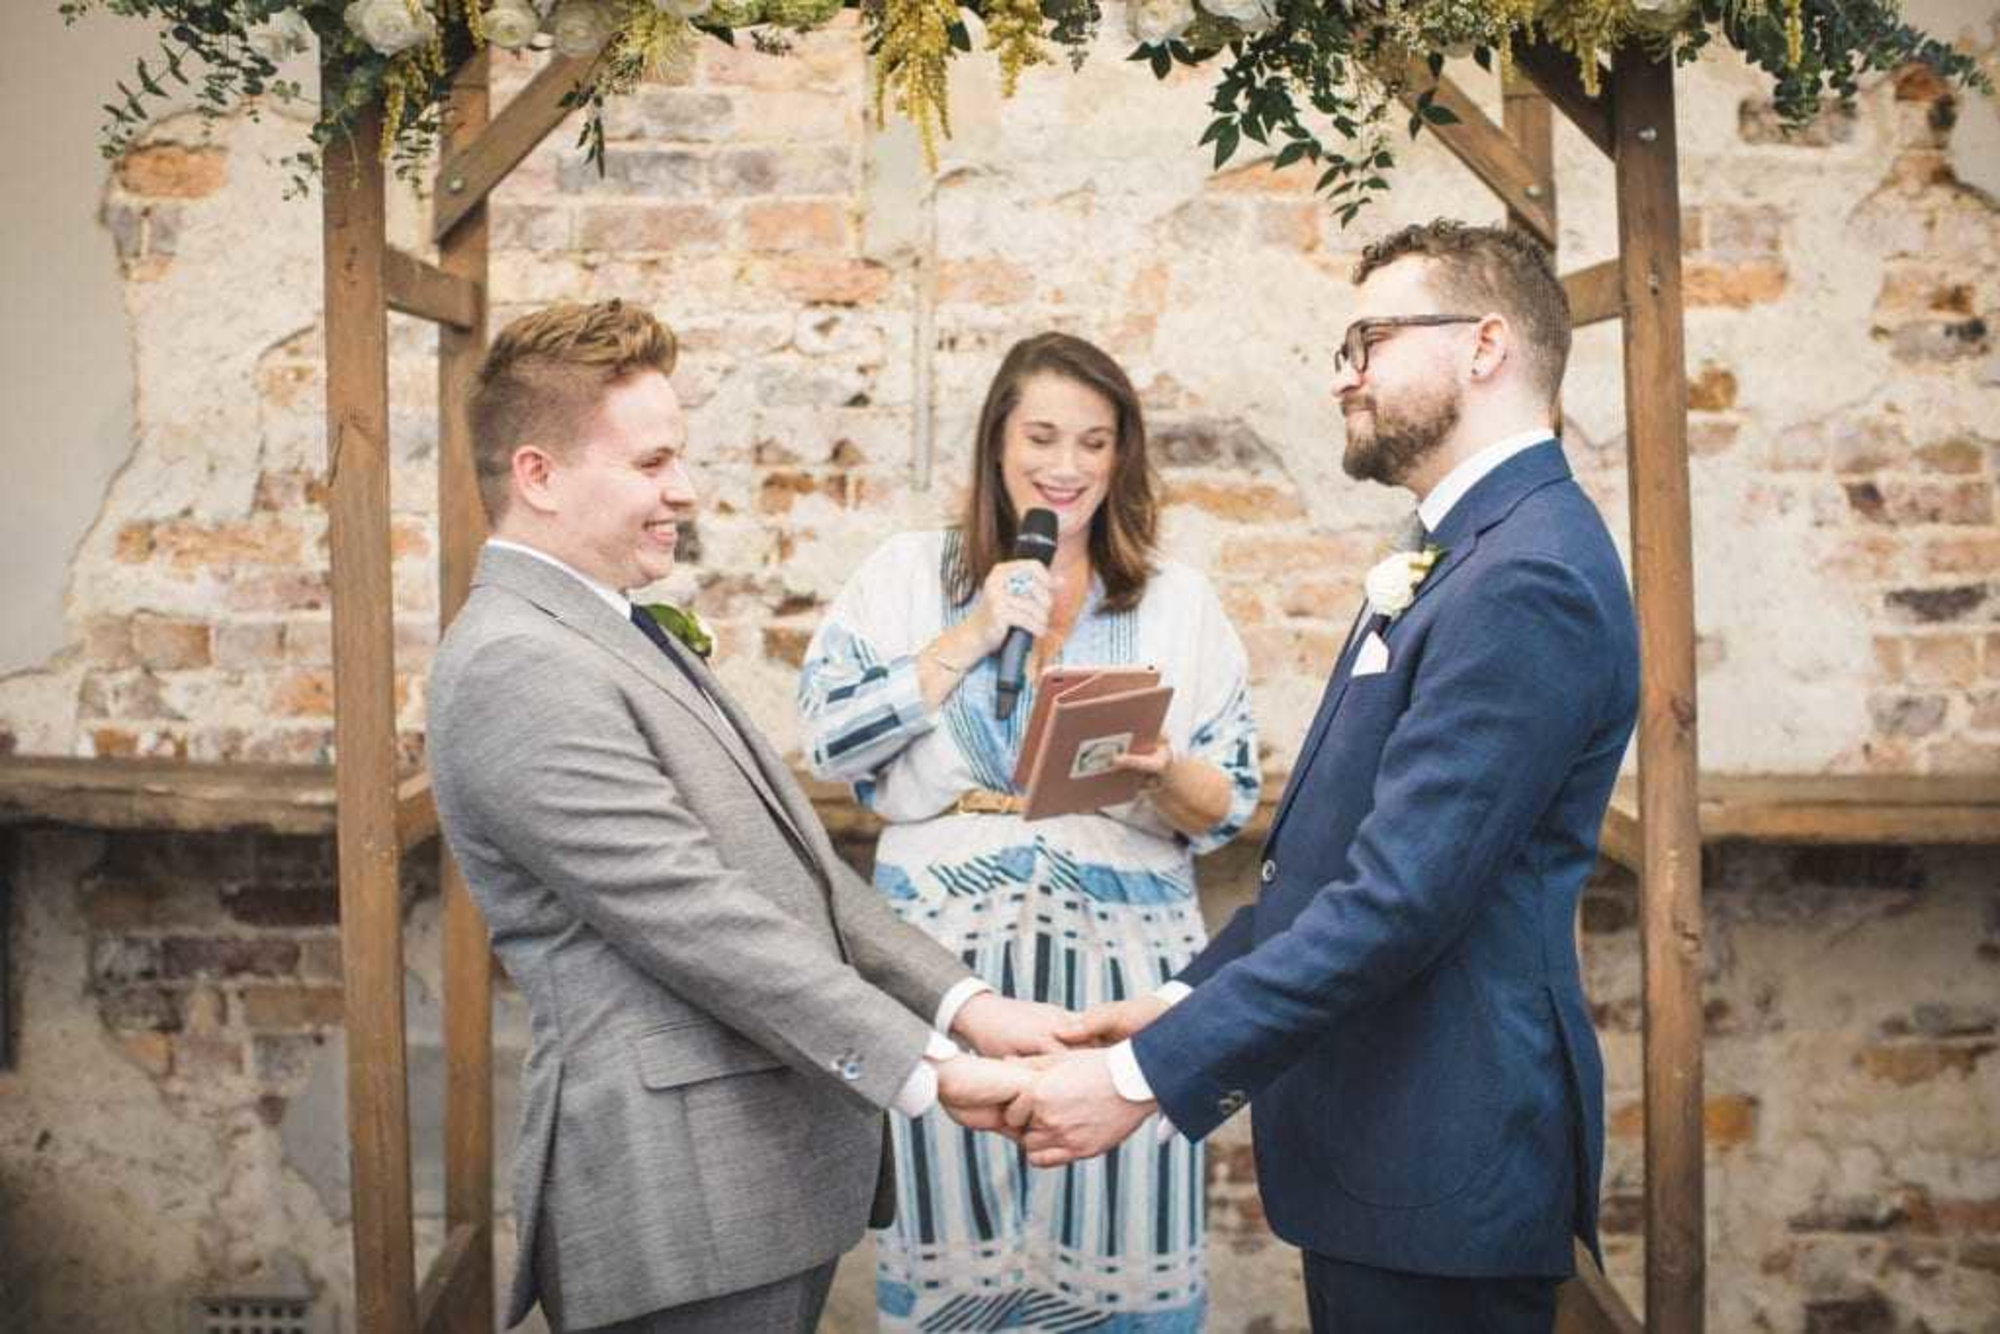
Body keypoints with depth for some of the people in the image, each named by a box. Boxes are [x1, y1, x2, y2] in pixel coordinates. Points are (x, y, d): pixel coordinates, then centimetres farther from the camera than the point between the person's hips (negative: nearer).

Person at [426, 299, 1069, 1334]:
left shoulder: (620, 635, 14)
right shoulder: (515, 668, -17)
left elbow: (792, 864, 12)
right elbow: (703, 923, -21)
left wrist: (962, 1003, 3)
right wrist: (926, 1069, -17)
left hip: (771, 1172, 9)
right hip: (681, 1204, -9)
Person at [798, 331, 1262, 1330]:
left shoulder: (1181, 601, 5)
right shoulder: (905, 573, 4)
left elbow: (1227, 809, 4)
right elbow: (828, 742, -5)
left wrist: (1161, 771, -18)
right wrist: (971, 636, -10)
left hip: (1122, 962, 0)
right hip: (944, 958, 0)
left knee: (1112, 1243, 6)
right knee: (956, 1237, 10)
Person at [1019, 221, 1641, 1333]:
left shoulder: (1529, 578, -20)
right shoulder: (1470, 553, 13)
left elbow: (1400, 898, -26)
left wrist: (1149, 1072, -22)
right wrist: (1193, 996, 8)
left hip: (1441, 1153, -9)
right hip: (1380, 1130, 9)